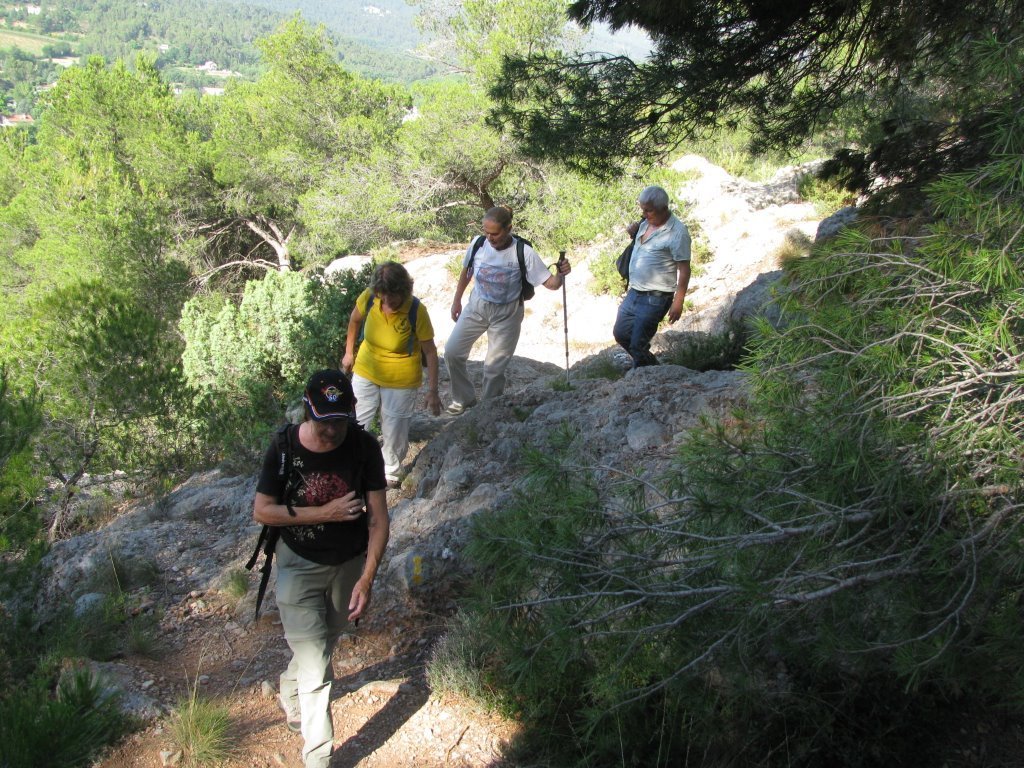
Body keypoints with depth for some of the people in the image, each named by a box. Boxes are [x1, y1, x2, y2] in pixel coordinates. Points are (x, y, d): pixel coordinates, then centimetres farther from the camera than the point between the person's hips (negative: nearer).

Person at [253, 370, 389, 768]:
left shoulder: (365, 447, -18)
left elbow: (378, 517, -15)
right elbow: (262, 511, -14)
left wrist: (366, 579, -23)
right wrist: (324, 513, -24)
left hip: (351, 563, 3)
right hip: (300, 565, -3)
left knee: (326, 641, 24)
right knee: (315, 668, -4)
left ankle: (289, 693, 55)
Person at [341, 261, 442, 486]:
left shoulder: (417, 311, -25)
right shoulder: (369, 298, -17)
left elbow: (430, 351, -18)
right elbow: (355, 319, 5)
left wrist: (432, 391, -18)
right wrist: (349, 352, 12)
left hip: (401, 380, -3)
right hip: (366, 371, 3)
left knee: (394, 431, 6)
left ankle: (390, 473, 32)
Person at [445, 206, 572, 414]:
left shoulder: (524, 253, -23)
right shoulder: (478, 245, -16)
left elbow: (550, 283, -21)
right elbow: (466, 273, 5)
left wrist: (560, 274, -43)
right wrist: (457, 301, 12)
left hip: (506, 314, -3)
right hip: (476, 307, 3)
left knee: (494, 367, 2)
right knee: (452, 352, 2)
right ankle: (464, 399, 25)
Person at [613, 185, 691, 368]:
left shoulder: (677, 232, -16)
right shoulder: (645, 224, 8)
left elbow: (684, 270, -16)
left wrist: (678, 302, -19)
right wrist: (633, 232, 6)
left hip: (655, 298, -9)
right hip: (633, 293, 9)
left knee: (638, 345, -6)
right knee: (620, 333, 16)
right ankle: (652, 367, 32)